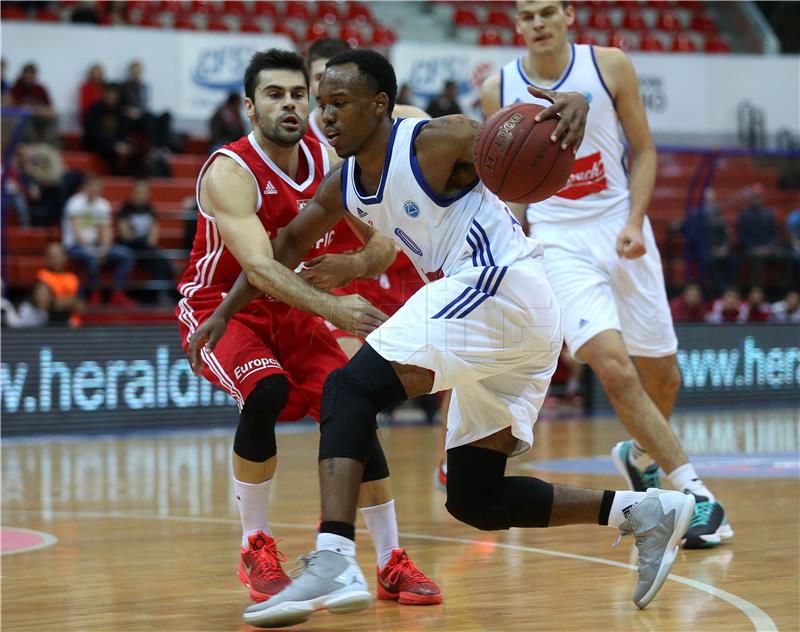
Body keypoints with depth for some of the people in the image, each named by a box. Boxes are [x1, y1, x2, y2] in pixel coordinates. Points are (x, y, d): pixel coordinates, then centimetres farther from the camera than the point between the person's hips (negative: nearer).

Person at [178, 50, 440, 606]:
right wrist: (333, 309, -53)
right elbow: (259, 268, -39)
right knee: (266, 392, -32)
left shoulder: (328, 162, -7)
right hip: (220, 307, -5)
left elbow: (384, 246, 0)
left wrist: (349, 266, -23)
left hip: (292, 311, 5)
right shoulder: (230, 173, -25)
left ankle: (392, 565, 2)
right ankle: (256, 549, -12)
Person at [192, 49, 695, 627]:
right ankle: (644, 513, 12)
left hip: (501, 286, -10)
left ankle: (334, 566, -33)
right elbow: (289, 244, 30)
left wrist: (572, 106, -34)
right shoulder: (343, 186, 14)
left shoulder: (436, 141, -9)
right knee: (473, 498, 10)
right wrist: (226, 310, 26)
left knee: (350, 388, -19)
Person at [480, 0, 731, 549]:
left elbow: (644, 150, 3)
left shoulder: (610, 66, -3)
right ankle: (696, 494, -12)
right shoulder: (499, 89, -2)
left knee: (663, 375, 8)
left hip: (621, 230, 2)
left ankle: (641, 454, 41)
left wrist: (635, 223, -9)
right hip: (558, 240, -1)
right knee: (613, 366, -20)